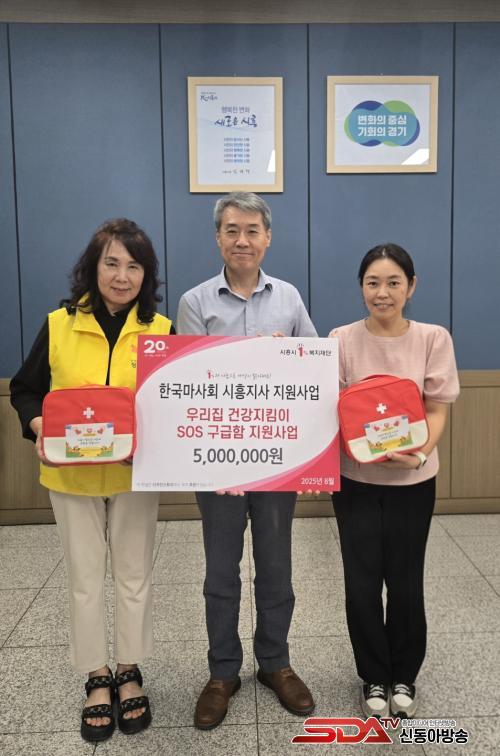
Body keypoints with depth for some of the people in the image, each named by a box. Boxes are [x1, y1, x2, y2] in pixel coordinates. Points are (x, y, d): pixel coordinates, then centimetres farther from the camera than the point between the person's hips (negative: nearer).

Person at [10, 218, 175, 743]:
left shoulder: (160, 329, -6)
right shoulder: (58, 325, -5)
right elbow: (25, 390, 3)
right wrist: (38, 429, -16)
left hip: (134, 475, 0)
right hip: (71, 475, 1)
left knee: (134, 577, 13)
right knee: (84, 579, 13)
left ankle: (129, 672, 35)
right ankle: (96, 678, 33)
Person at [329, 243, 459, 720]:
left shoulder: (433, 339, -4)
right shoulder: (342, 340, -5)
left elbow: (437, 410, -3)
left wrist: (419, 453, -22)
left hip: (413, 481, 0)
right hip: (355, 478, 0)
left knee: (405, 581, 8)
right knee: (362, 583, 5)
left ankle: (403, 677, 34)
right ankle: (374, 678, 30)